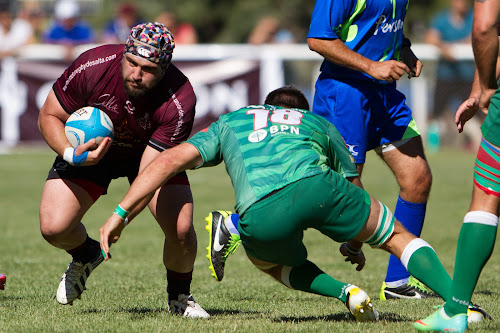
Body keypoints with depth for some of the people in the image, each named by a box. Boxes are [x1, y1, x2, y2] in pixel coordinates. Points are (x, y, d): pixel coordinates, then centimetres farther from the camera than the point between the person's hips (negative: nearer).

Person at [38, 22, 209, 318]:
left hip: (152, 152, -1)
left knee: (181, 229, -21)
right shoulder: (92, 66, -31)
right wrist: (71, 154, -35)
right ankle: (86, 255, 24)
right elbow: (49, 116, -16)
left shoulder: (179, 102, -35)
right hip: (89, 148, 1)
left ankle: (179, 296, 12)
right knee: (53, 228, -15)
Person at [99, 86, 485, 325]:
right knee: (397, 235, 23)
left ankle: (348, 294, 11)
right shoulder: (320, 124, 37)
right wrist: (354, 245, 60)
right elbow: (354, 188, 43)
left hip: (259, 215, 0)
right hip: (314, 183, 0)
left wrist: (120, 214, 22)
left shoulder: (229, 122, 36)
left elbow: (171, 160, 23)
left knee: (279, 264, 34)